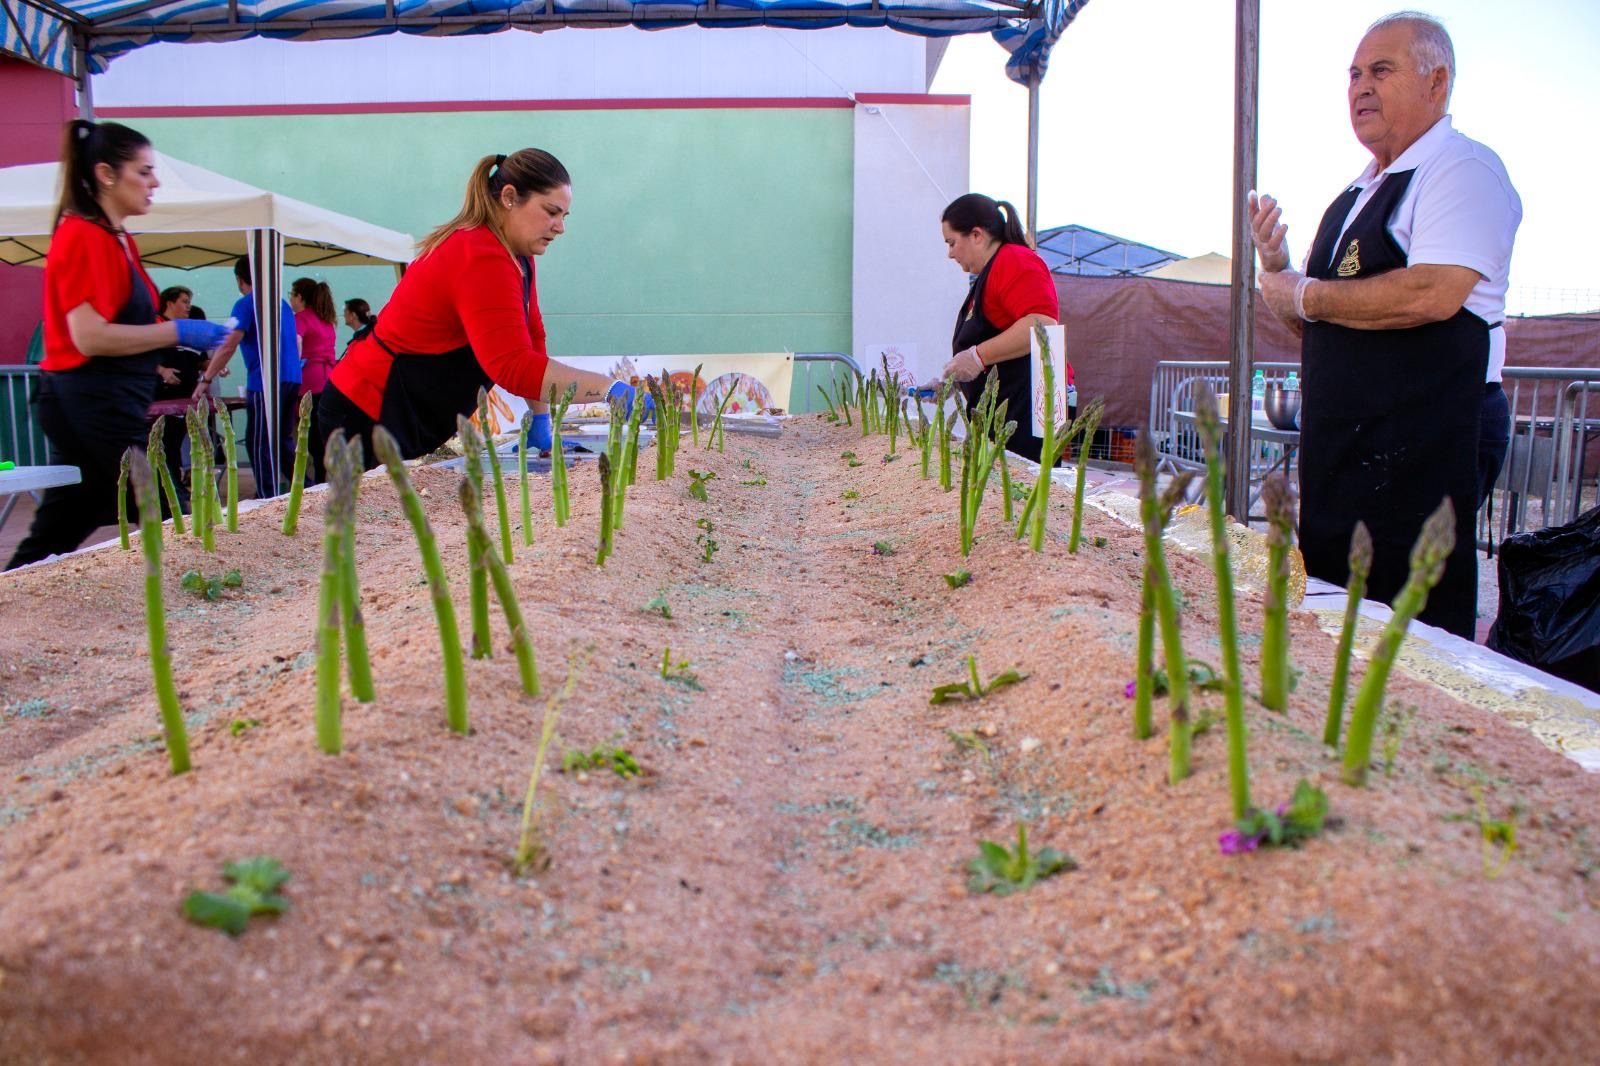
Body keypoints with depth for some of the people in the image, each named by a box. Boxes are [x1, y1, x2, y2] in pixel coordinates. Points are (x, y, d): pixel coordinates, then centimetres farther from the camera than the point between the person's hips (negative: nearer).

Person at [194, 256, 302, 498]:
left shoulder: (246, 304, -5)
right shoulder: (282, 303, 18)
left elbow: (228, 346, -11)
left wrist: (206, 380, -6)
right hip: (292, 380, 8)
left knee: (259, 443, -4)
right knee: (284, 440, 16)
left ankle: (269, 502, -7)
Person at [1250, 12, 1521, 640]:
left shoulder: (1465, 169, -7)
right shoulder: (1356, 196, 19)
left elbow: (1433, 294, -24)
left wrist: (1303, 296, -13)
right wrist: (1277, 269, 4)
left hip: (1423, 442, -9)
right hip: (1341, 444, 9)